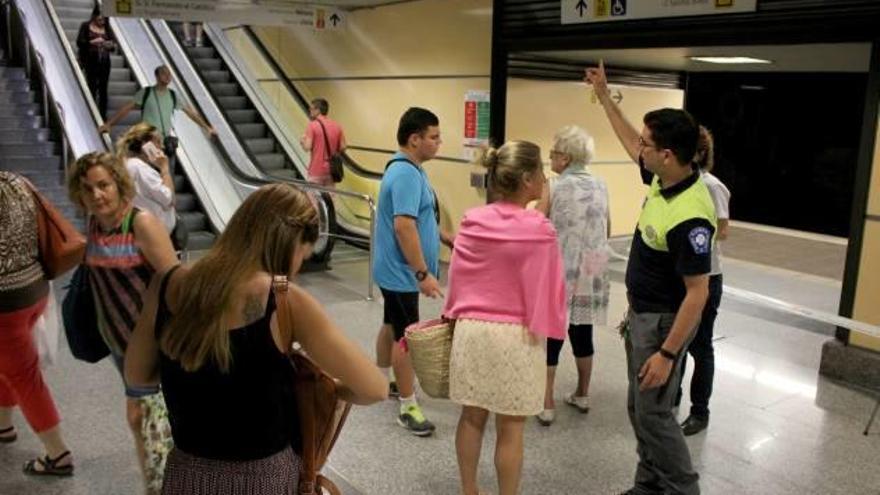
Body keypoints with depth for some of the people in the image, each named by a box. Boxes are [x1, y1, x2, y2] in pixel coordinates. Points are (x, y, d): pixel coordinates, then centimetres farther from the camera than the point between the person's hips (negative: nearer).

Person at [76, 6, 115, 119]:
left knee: (103, 89, 2)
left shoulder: (107, 28, 9)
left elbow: (114, 43, 8)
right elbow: (79, 42, -2)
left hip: (104, 62, 2)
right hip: (91, 61, -2)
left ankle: (103, 116, 6)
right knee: (92, 88, -5)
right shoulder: (86, 26, 2)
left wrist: (111, 45, -14)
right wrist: (92, 42, -17)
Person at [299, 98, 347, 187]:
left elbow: (307, 147, -15)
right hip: (331, 169, 5)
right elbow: (342, 147, 4)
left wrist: (302, 141, 5)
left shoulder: (312, 125, -10)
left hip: (316, 170, -5)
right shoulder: (336, 125, 3)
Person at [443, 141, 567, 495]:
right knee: (510, 428, 8)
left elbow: (457, 277, 6)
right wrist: (543, 331, 2)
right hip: (516, 335, -4)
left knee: (472, 416, 17)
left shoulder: (470, 222, -2)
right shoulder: (539, 230, -15)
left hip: (470, 329, 5)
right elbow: (543, 290, -10)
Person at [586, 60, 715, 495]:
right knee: (638, 408, 18)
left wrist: (667, 353, -26)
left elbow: (697, 293, -27)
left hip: (664, 321, -10)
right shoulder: (662, 179, -3)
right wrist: (604, 95, 21)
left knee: (653, 413, 0)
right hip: (640, 313, 10)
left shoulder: (690, 217, -30)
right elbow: (629, 142, 17)